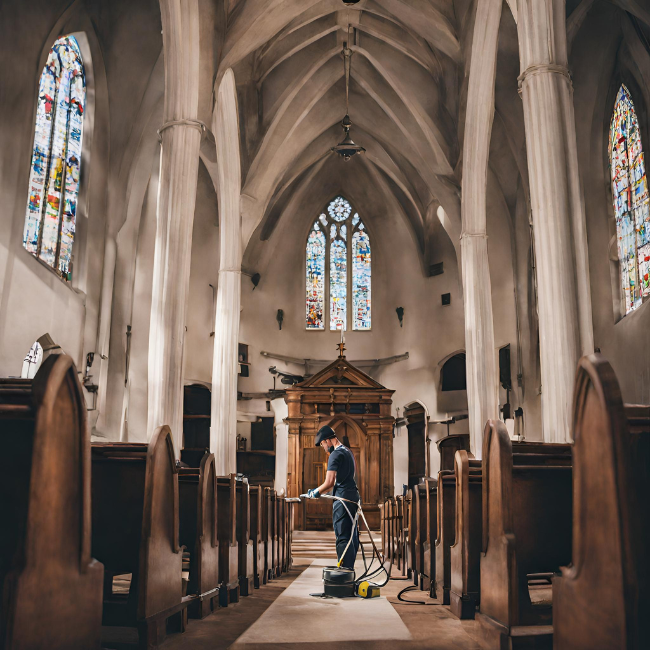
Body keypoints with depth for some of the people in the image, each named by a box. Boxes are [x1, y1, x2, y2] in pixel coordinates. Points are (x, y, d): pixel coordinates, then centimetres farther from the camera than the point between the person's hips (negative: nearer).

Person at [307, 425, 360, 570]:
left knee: (342, 537, -7)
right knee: (352, 534, 13)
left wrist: (315, 492, -2)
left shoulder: (335, 455, -12)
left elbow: (329, 482, -19)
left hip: (343, 498, -10)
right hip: (353, 494, 10)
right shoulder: (348, 452, 17)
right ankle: (350, 569, 20)